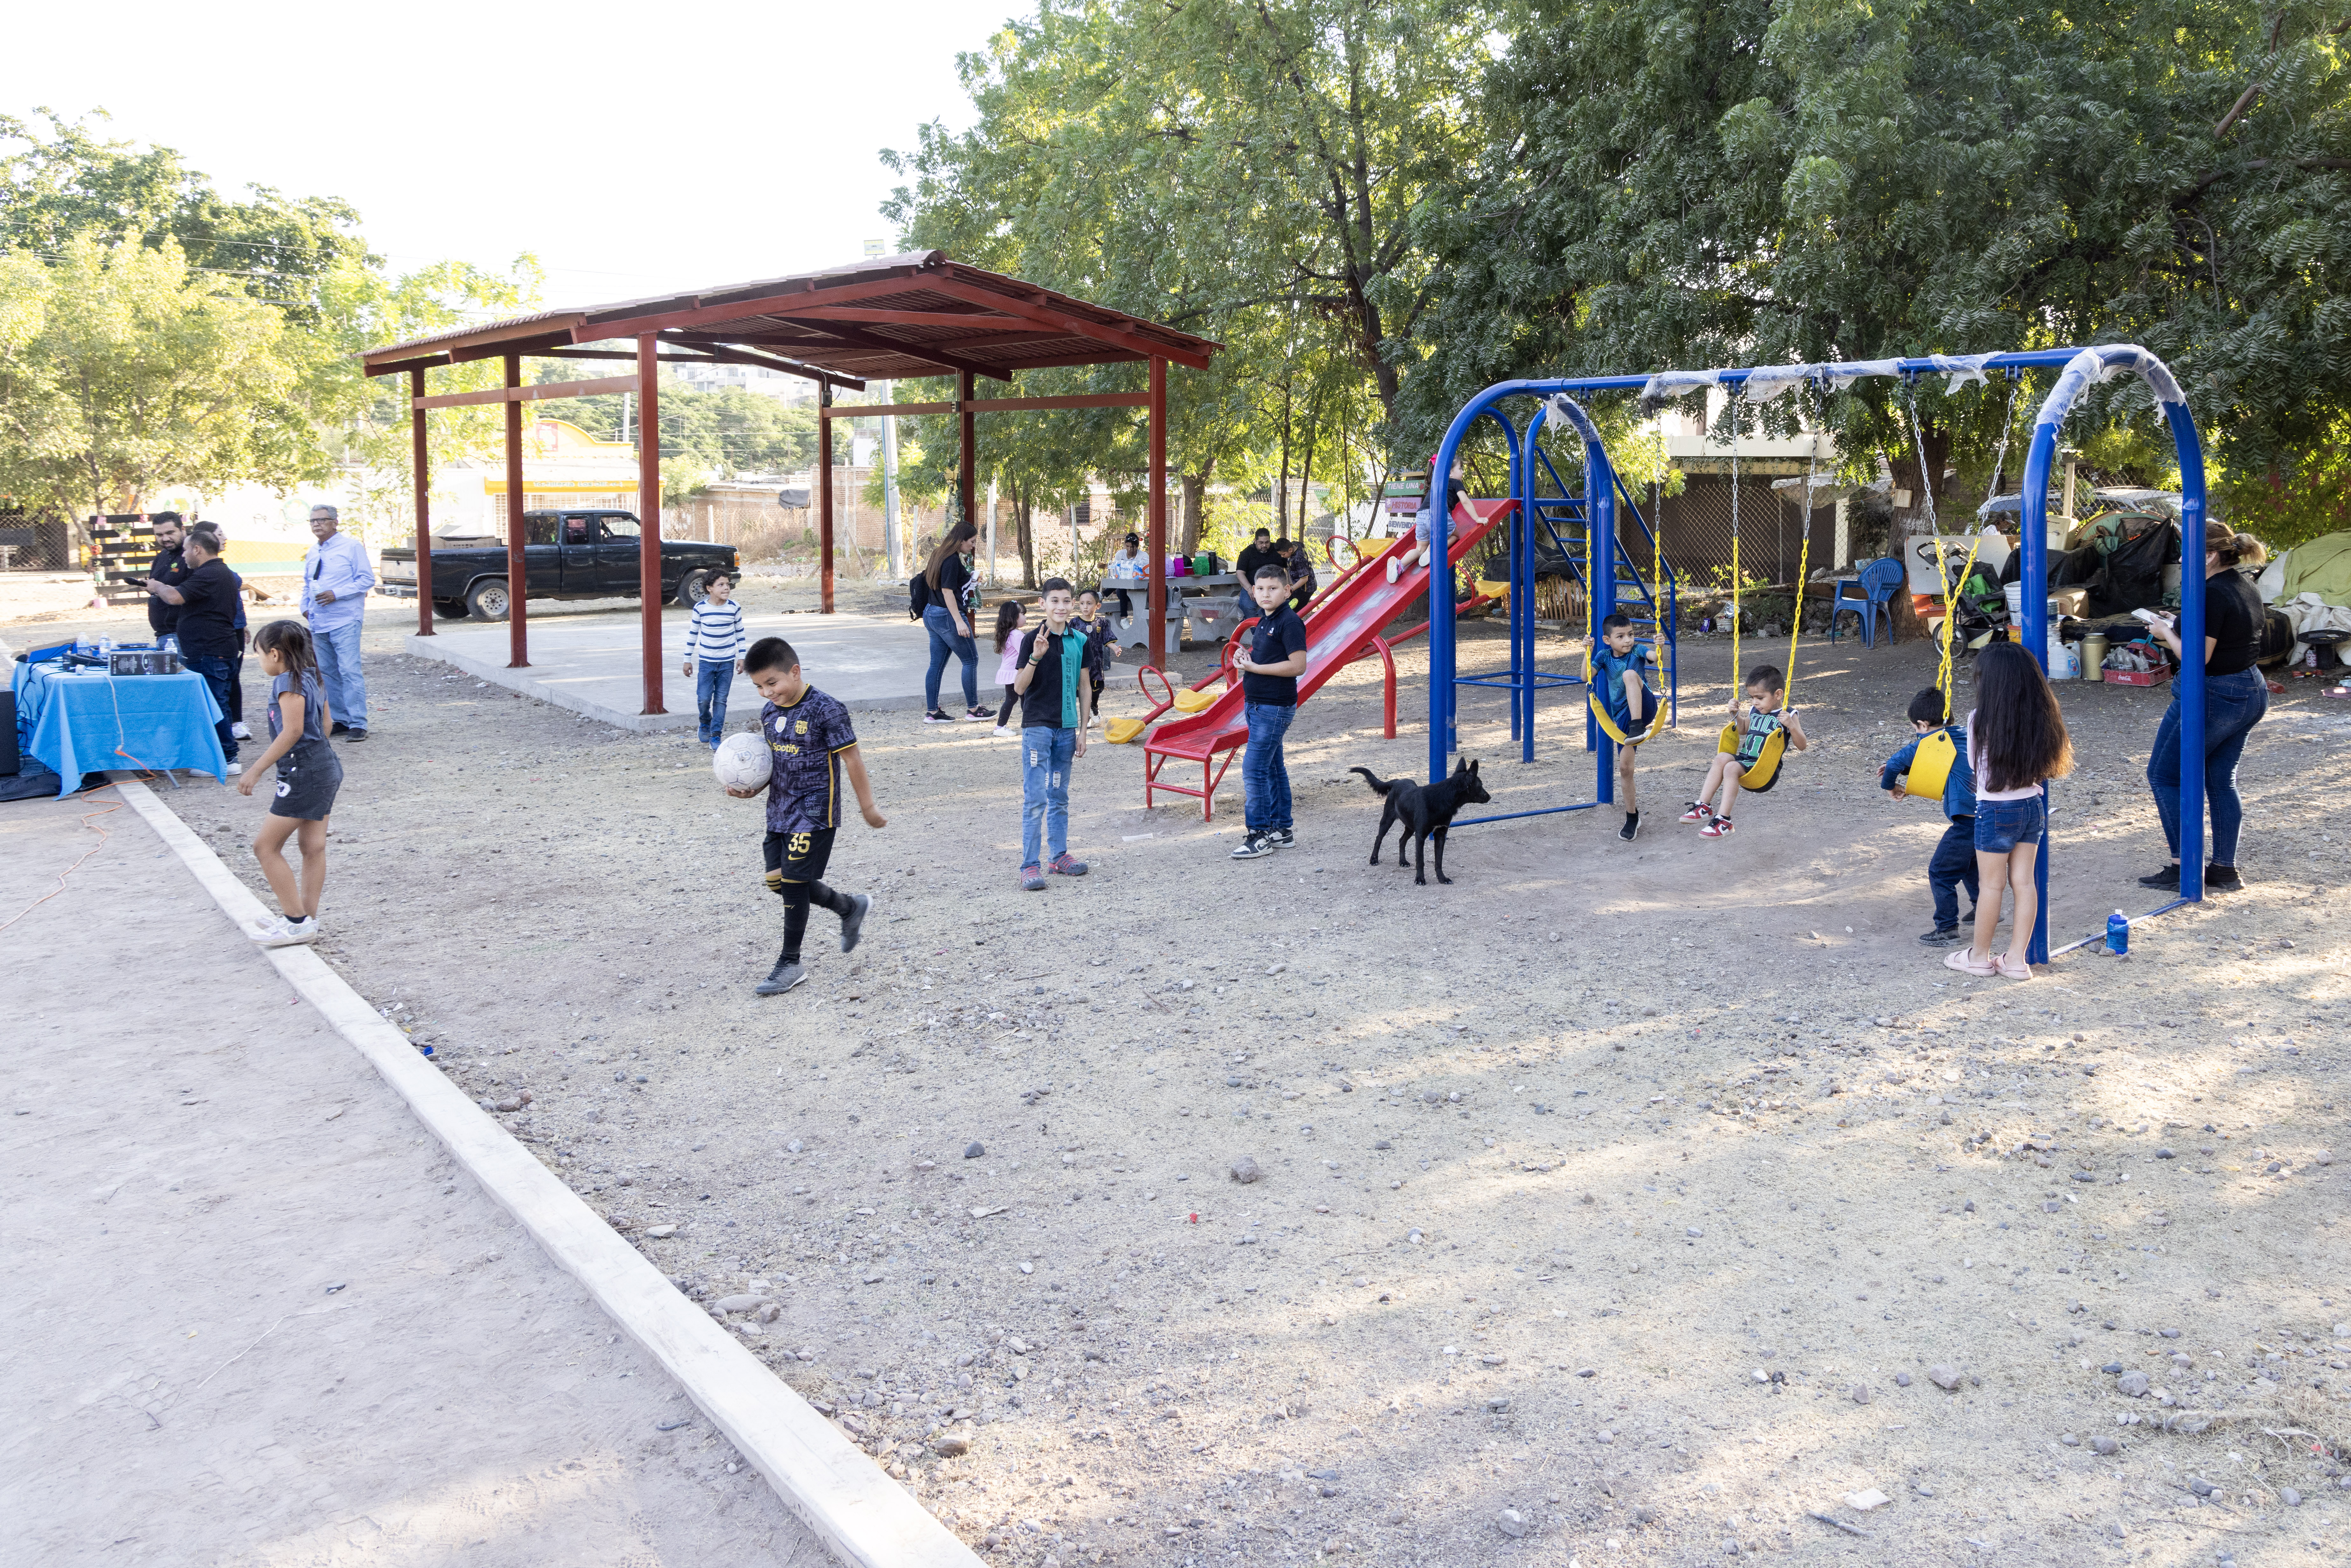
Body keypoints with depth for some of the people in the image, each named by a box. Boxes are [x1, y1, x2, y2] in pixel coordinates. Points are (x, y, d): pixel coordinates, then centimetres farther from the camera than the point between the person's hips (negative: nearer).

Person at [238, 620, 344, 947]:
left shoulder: (288, 682, -15)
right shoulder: (312, 677, 11)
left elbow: (293, 731, -23)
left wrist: (256, 770, -20)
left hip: (303, 773, -10)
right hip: (326, 766, 10)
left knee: (266, 846, -2)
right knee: (313, 846, 12)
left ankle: (297, 923, -1)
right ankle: (308, 922, 18)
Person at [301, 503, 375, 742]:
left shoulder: (352, 547, -2)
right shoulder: (313, 553, 17)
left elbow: (367, 579, -8)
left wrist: (336, 594, -17)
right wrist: (306, 607, 8)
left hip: (345, 622, -7)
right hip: (319, 623, 7)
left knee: (350, 672, -14)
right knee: (328, 673, 8)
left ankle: (358, 725, -13)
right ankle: (341, 721, 16)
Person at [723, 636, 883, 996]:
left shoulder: (826, 711, -17)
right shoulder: (769, 713, 6)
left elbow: (852, 760, -12)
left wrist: (868, 807, -8)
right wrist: (753, 789, -3)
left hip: (814, 813, -8)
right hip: (779, 810, 8)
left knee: (794, 883, -5)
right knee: (778, 881, 9)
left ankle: (791, 964, 8)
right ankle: (851, 906, 30)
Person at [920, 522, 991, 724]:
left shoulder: (941, 556, 12)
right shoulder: (952, 561, -17)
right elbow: (947, 591, -21)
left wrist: (969, 583, 23)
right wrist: (959, 621, -22)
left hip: (932, 615, 10)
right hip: (948, 616, -10)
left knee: (937, 665, 9)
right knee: (971, 660, 2)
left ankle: (932, 712, 10)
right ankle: (973, 709, 7)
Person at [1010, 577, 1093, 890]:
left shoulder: (1080, 641, 5)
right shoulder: (1032, 639, -7)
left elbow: (1084, 688, 10)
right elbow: (1019, 687, -10)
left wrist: (1083, 730, 8)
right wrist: (1036, 657, -25)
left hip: (1067, 729, 4)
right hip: (1037, 726, -4)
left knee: (1059, 797, 14)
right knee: (1035, 799, -6)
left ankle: (1059, 856, 23)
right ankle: (1030, 865, -4)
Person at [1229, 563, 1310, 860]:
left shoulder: (1290, 622, -15)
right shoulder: (1264, 621, 13)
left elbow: (1297, 666, -22)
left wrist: (1254, 668, -18)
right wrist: (1245, 660, 2)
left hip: (1275, 707, -9)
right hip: (1257, 705, 9)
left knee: (1254, 769, -10)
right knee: (1273, 768, 13)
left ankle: (1259, 834, -5)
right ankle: (1281, 830, 20)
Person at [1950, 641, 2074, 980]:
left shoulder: (1981, 720, -17)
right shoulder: (2040, 718, -3)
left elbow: (1973, 763, -3)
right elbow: (2050, 761, 8)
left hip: (1996, 810, -5)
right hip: (2032, 806, 5)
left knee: (1992, 885, 7)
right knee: (2024, 882, 11)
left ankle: (1980, 956, 21)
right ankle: (2017, 959, 17)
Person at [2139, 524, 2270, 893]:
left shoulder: (2212, 594, -21)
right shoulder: (2247, 587, 9)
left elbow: (2198, 657, -23)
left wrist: (2166, 632, -7)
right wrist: (2179, 629, 12)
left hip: (2213, 697, -9)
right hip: (2251, 693, 10)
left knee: (2164, 776, 3)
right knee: (2221, 780, 15)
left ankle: (2185, 869, 4)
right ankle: (2225, 870, 18)